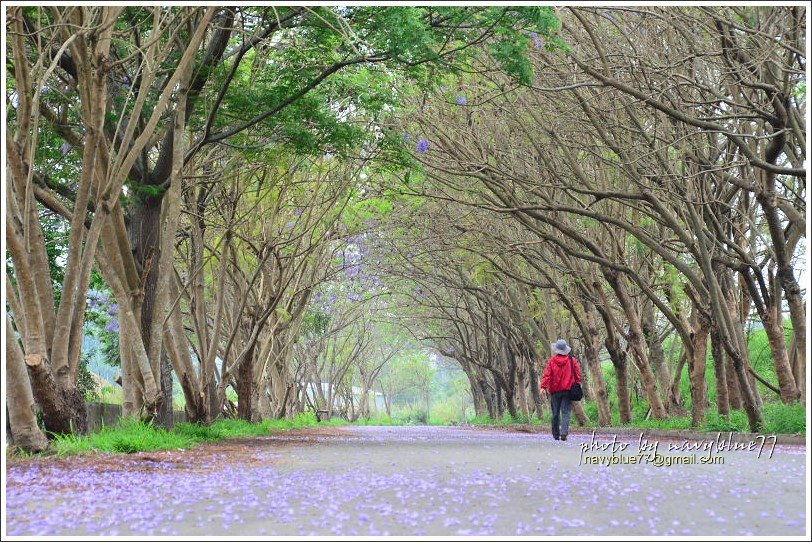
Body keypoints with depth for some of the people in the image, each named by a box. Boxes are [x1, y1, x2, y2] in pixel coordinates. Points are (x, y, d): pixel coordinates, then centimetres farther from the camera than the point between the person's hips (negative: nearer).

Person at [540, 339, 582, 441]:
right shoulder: (572, 360, 1)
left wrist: (543, 386, -12)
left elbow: (547, 374, -9)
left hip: (555, 391, 0)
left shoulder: (551, 361, -3)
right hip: (567, 390, 0)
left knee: (555, 413, 9)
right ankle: (564, 432, -19)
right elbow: (577, 374, 5)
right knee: (565, 412, -2)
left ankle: (556, 434, 13)